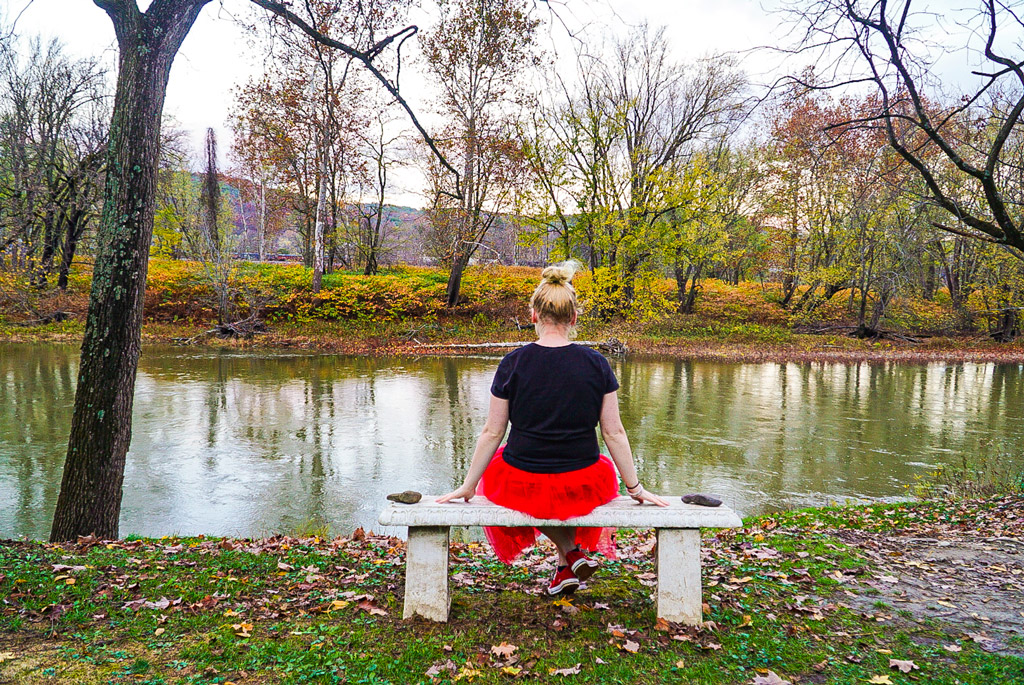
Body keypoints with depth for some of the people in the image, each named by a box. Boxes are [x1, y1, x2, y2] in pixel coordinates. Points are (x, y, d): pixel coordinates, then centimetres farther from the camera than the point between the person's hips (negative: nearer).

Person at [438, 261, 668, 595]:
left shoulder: (514, 363, -9)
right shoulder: (596, 364, -7)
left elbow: (492, 432, -5)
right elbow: (614, 433, -3)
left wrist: (468, 486, 6)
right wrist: (635, 487, 9)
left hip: (522, 486, -1)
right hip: (582, 487, 2)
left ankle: (570, 553, 21)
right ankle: (564, 568, 33)